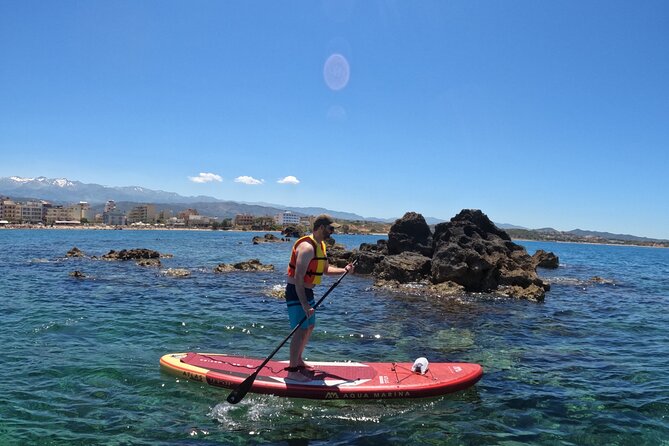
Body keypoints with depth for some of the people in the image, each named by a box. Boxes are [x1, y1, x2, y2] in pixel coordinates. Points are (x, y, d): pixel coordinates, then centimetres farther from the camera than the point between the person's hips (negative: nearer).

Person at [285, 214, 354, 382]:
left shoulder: (320, 245, 10)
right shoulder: (307, 247, -23)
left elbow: (326, 269, 20)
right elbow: (298, 278, -28)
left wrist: (344, 270, 3)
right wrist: (304, 305, -30)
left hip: (307, 291, 10)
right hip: (296, 293, -10)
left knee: (310, 326, 19)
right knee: (301, 330, -9)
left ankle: (298, 360, 35)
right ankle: (292, 371, 1)